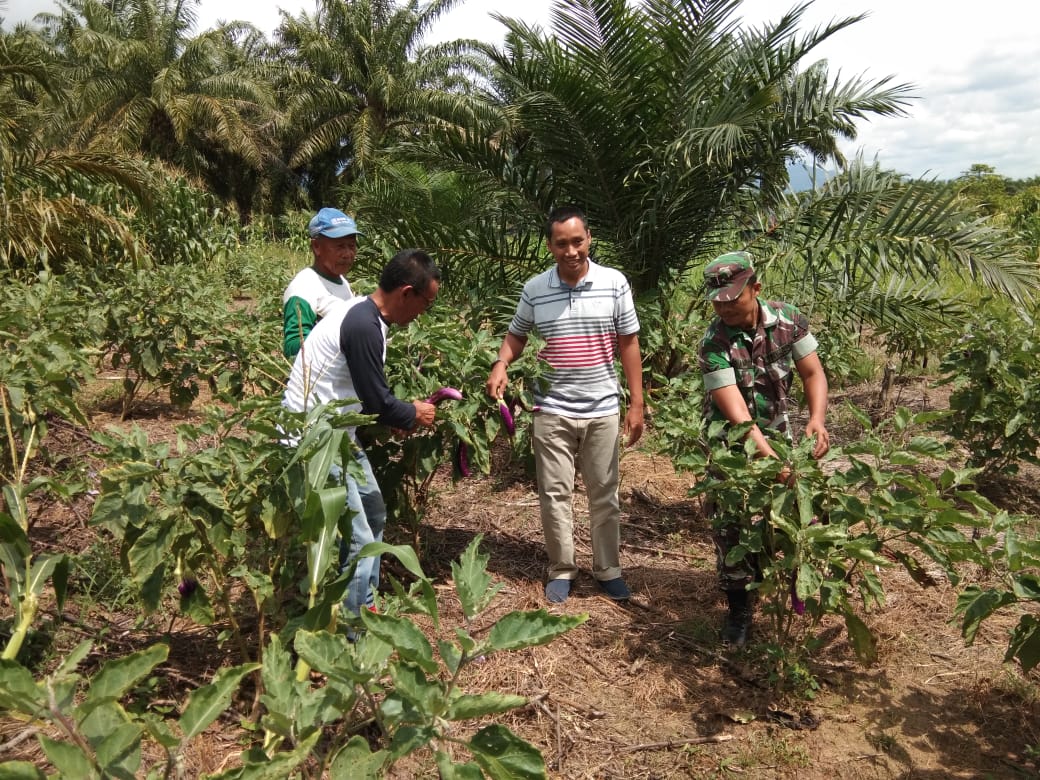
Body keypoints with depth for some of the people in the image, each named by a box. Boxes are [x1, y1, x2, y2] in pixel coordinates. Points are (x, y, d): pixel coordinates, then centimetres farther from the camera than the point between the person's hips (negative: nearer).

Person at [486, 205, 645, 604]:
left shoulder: (614, 283, -4)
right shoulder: (534, 289, -2)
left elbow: (628, 344, 0)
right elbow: (517, 335, 11)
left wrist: (637, 404, -2)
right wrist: (501, 364, -12)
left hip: (603, 410, 0)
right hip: (552, 411, 0)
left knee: (604, 493, 11)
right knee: (554, 493, 8)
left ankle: (608, 569, 26)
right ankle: (561, 570, 24)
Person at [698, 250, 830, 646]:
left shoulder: (789, 320, -13)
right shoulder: (715, 343, -25)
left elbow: (812, 373, -6)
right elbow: (735, 411, -31)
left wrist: (817, 418, -25)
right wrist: (770, 457, -41)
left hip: (776, 434, 3)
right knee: (731, 524, -3)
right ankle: (739, 607, 14)